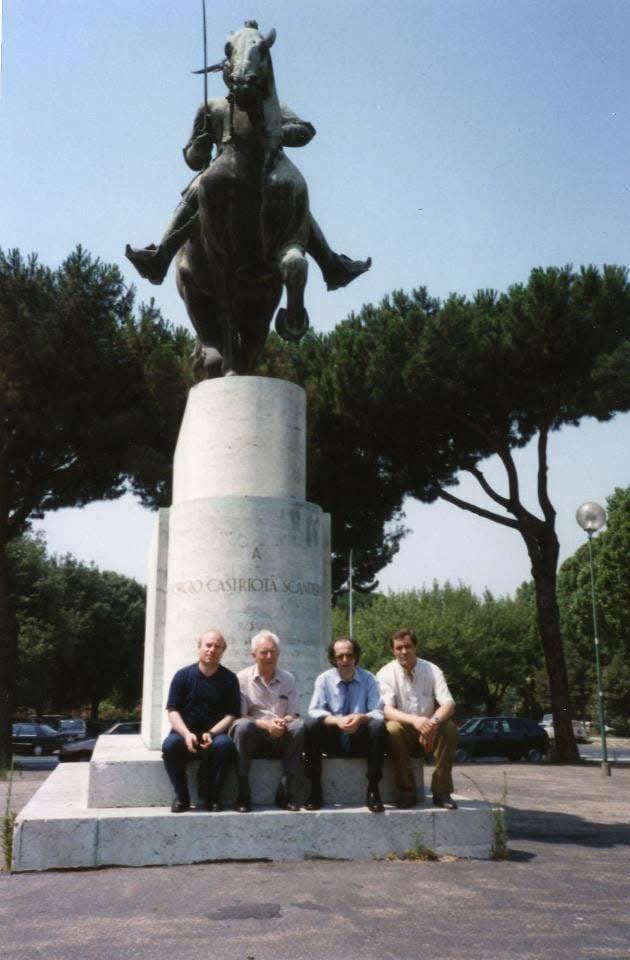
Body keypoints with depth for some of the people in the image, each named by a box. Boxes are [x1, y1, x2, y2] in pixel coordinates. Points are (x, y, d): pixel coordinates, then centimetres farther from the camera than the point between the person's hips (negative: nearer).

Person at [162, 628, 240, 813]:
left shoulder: (229, 679, 4)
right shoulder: (183, 675, 3)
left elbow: (231, 715, -1)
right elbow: (173, 711, -2)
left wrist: (212, 733, -18)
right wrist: (187, 734, -20)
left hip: (216, 733, 0)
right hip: (186, 731, 0)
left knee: (225, 745, -33)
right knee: (170, 745, -31)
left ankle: (210, 796, -12)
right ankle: (181, 796, -11)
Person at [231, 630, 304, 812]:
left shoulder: (288, 679, 12)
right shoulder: (242, 679, 4)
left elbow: (293, 715, 6)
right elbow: (239, 716, -5)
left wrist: (283, 722, -18)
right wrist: (265, 724, -21)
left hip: (281, 739, 2)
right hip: (254, 739, -2)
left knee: (299, 726, -28)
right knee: (242, 725, -34)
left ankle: (285, 792, -22)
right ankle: (243, 794, -26)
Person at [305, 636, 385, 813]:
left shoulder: (368, 679, 2)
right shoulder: (324, 679, 1)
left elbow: (378, 712, -8)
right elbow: (315, 711, -11)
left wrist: (361, 718, -30)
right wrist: (336, 720, -30)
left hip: (360, 741, 0)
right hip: (333, 742, 0)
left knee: (378, 725, -30)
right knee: (310, 724, -27)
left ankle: (373, 791, -23)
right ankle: (315, 790, -21)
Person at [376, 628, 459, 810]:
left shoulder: (431, 670, -3)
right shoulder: (386, 673, -8)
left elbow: (448, 704, -13)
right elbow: (387, 710, -20)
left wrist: (434, 722, -35)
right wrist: (414, 720, -39)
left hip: (428, 733, 2)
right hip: (404, 734, -2)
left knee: (449, 728, -27)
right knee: (392, 728, -33)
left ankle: (442, 791, -18)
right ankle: (406, 791, -20)